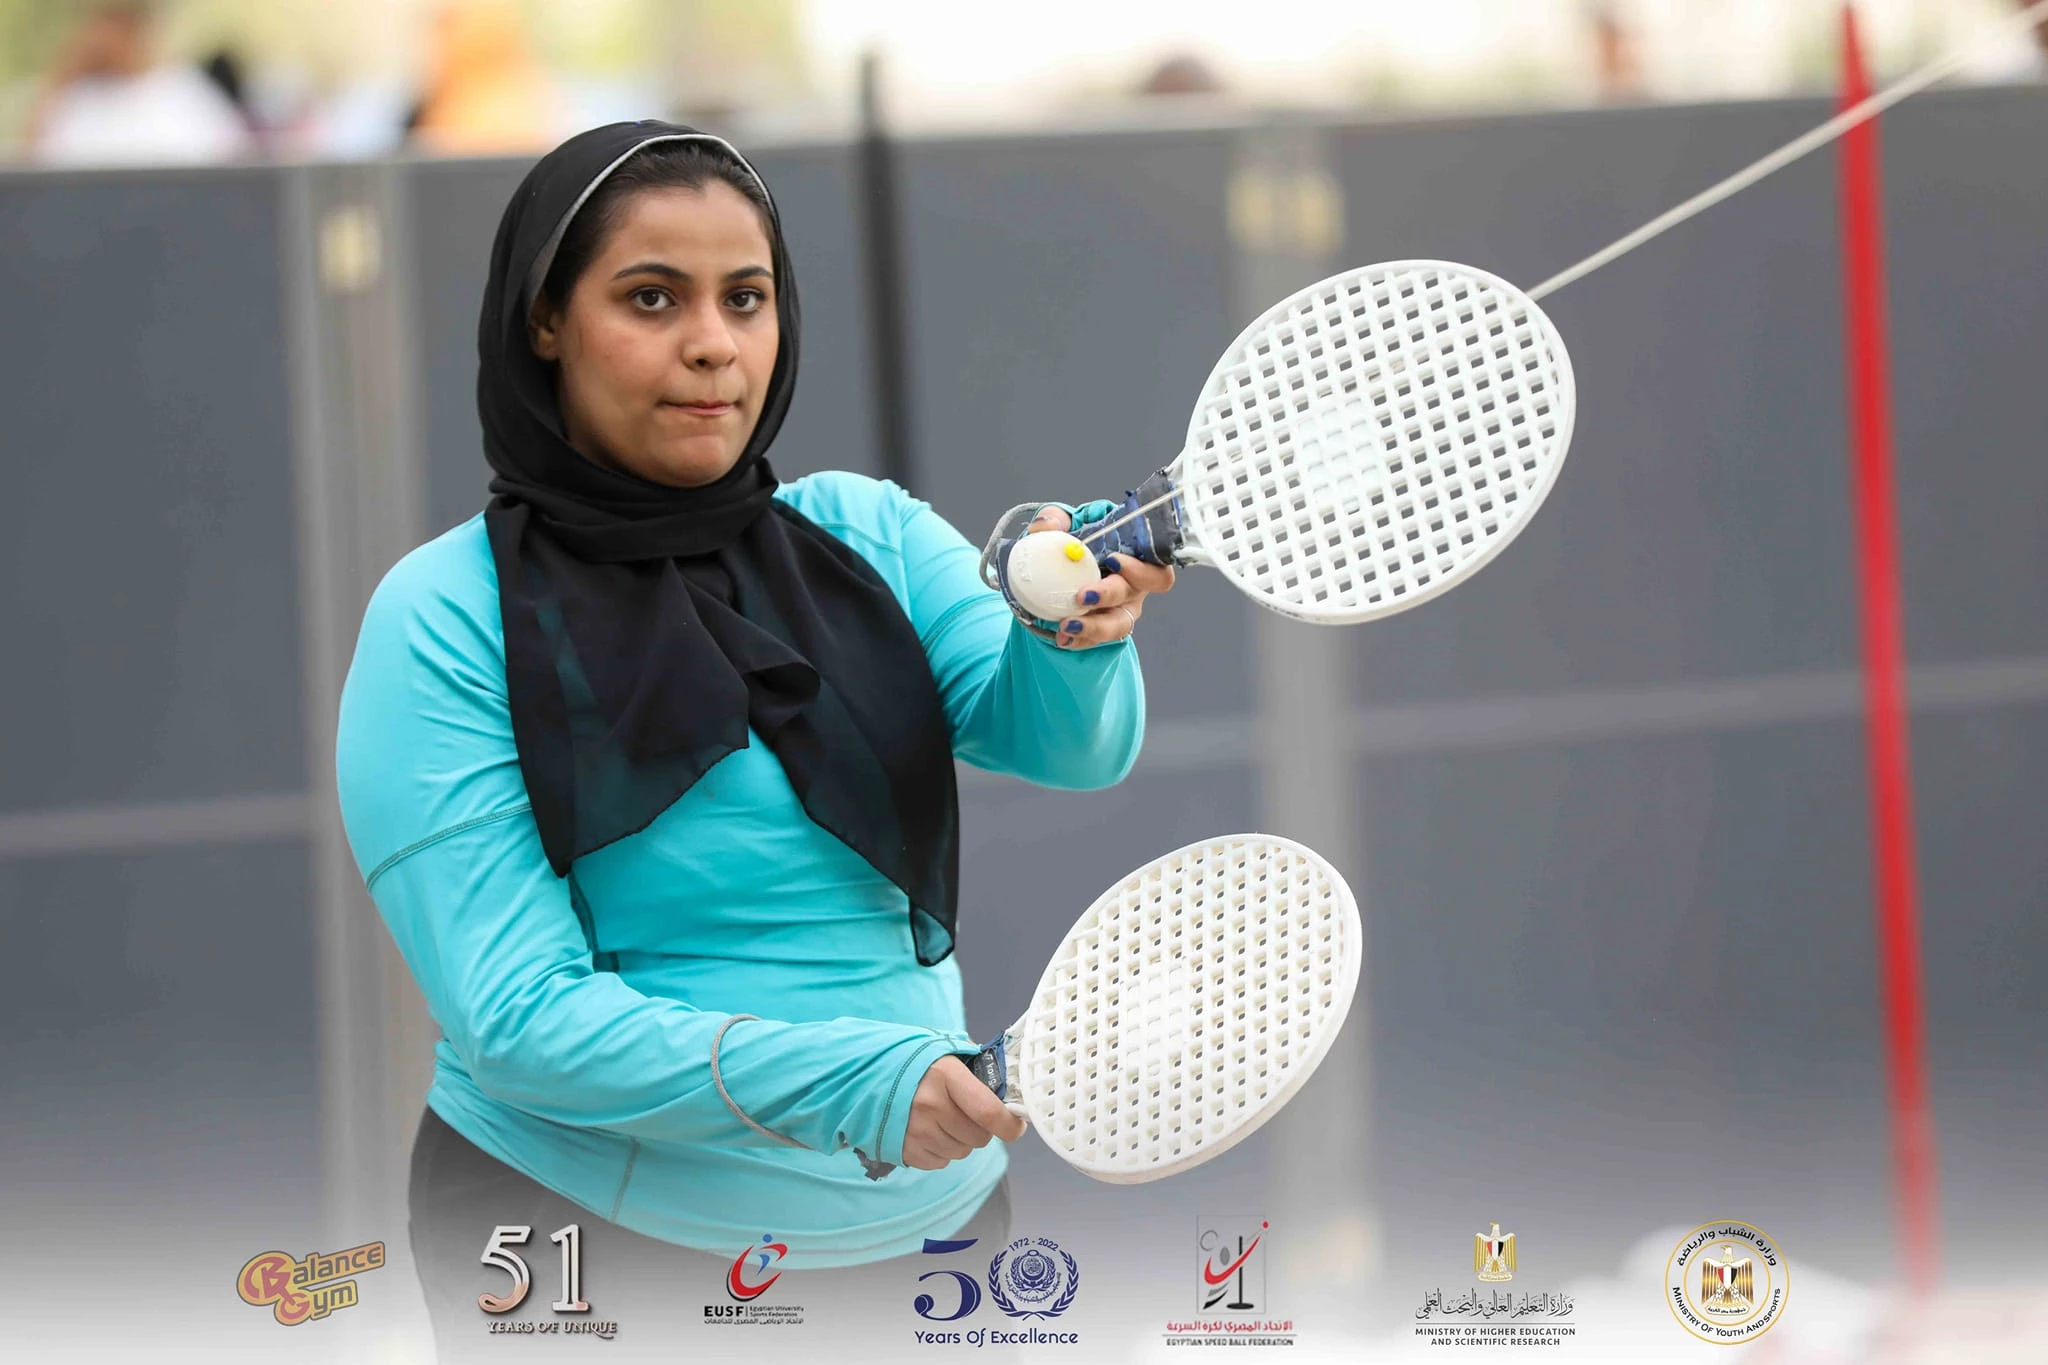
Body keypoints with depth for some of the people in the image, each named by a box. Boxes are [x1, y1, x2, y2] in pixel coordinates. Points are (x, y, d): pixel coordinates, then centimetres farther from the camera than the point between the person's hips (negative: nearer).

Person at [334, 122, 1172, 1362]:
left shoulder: (867, 533, 2)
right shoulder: (447, 618, -11)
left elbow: (1065, 741, -12)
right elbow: (516, 1013, -17)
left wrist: (1074, 634, -34)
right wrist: (842, 1084, -29)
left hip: (928, 1212, 5)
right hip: (597, 1236, -4)